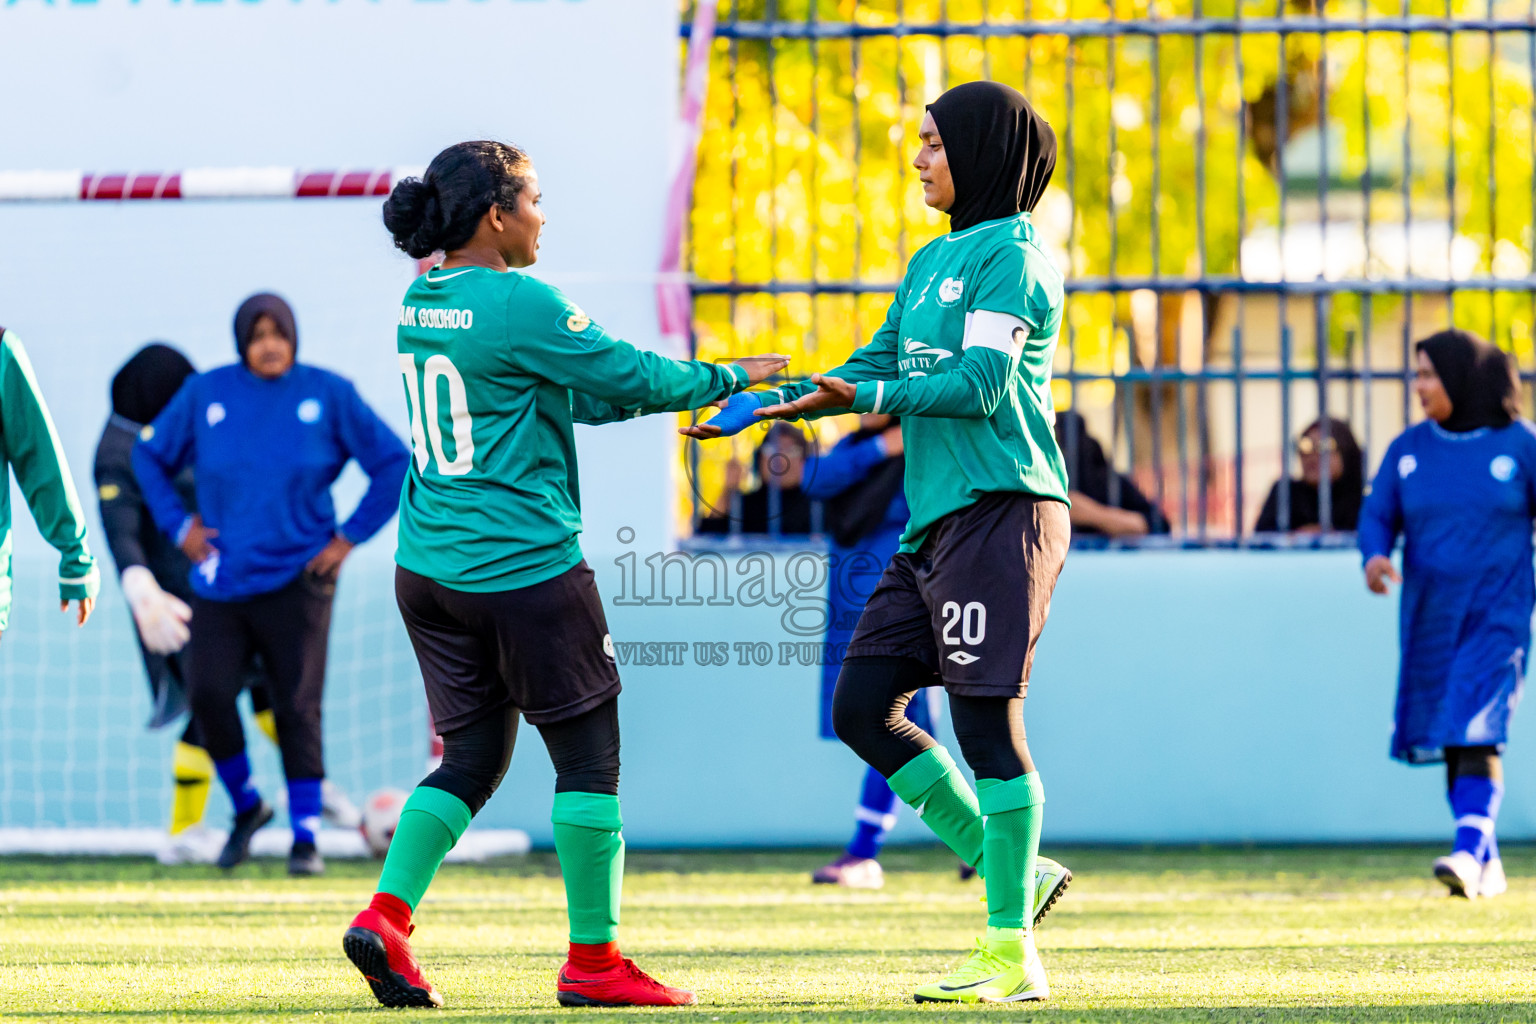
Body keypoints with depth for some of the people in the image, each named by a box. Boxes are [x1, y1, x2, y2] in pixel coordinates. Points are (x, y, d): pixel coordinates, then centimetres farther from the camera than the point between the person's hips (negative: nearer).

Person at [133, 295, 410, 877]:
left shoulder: (329, 395, -1)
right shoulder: (204, 394, 3)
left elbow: (394, 465, 4)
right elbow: (149, 456, 17)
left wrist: (349, 538, -2)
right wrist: (178, 526, 5)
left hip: (296, 580, -1)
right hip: (219, 583, 1)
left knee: (298, 708, -6)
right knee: (209, 696, -13)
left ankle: (306, 837, 5)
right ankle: (245, 805, 11)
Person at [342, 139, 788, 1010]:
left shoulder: (422, 306, 11)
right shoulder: (521, 304, -15)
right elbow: (629, 377, -10)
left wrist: (693, 393, 16)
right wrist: (726, 378, 7)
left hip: (429, 570, 8)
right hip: (526, 569, -8)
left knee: (473, 758, 13)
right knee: (588, 753, 4)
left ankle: (387, 913, -5)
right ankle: (594, 960, 8)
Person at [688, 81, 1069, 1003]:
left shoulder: (1011, 256, -7)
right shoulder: (934, 261, 21)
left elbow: (978, 384, -16)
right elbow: (876, 367, 24)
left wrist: (866, 397, -14)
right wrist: (762, 403, 17)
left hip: (1003, 511, -10)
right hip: (937, 520, 10)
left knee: (987, 718, -11)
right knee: (865, 705, 4)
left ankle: (1014, 953, -7)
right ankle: (1009, 875, 12)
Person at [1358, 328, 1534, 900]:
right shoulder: (1409, 449, 5)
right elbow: (1378, 515, 8)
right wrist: (1374, 557, -14)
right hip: (1429, 616, 4)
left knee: (1478, 735, -18)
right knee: (1451, 743, 7)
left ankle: (1469, 853, -26)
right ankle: (1487, 863, 18)